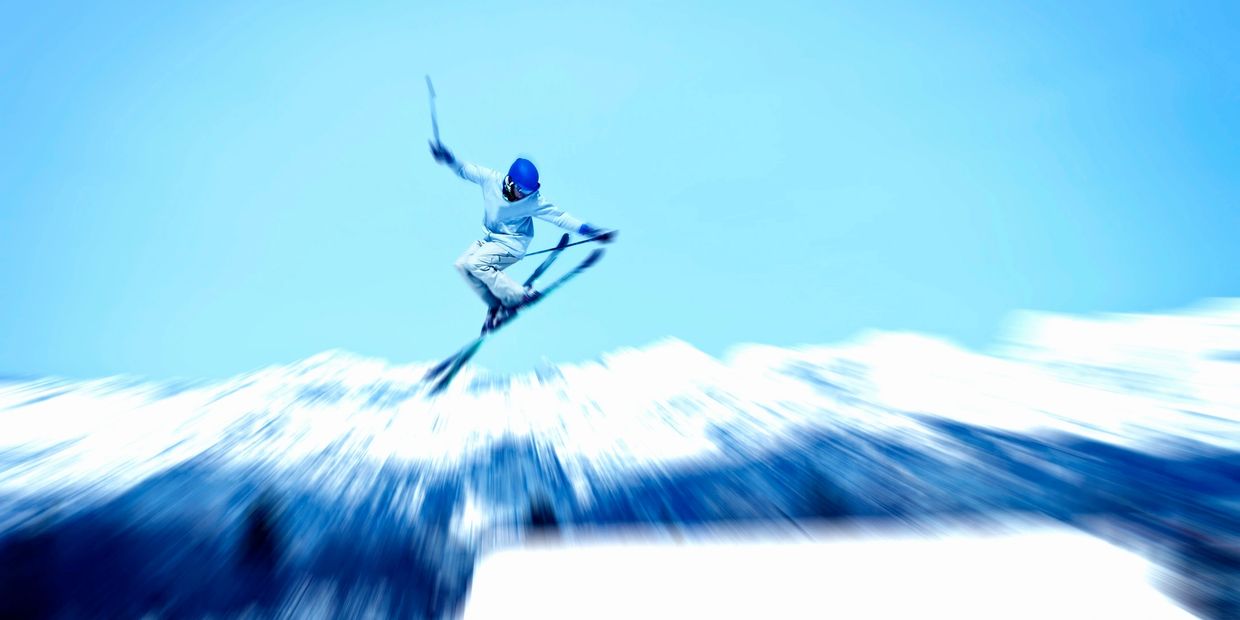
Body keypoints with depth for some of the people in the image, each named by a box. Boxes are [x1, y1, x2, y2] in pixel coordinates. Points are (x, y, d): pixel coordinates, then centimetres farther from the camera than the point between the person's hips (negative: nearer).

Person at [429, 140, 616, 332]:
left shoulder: (533, 201, -21)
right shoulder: (490, 179, -15)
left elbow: (560, 217, -16)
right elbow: (464, 169, 0)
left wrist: (589, 230, -21)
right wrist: (449, 159, -16)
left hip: (513, 244, -6)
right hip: (490, 239, 6)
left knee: (475, 263, -23)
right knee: (462, 264, -5)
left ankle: (520, 296, -12)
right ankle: (495, 305, 5)